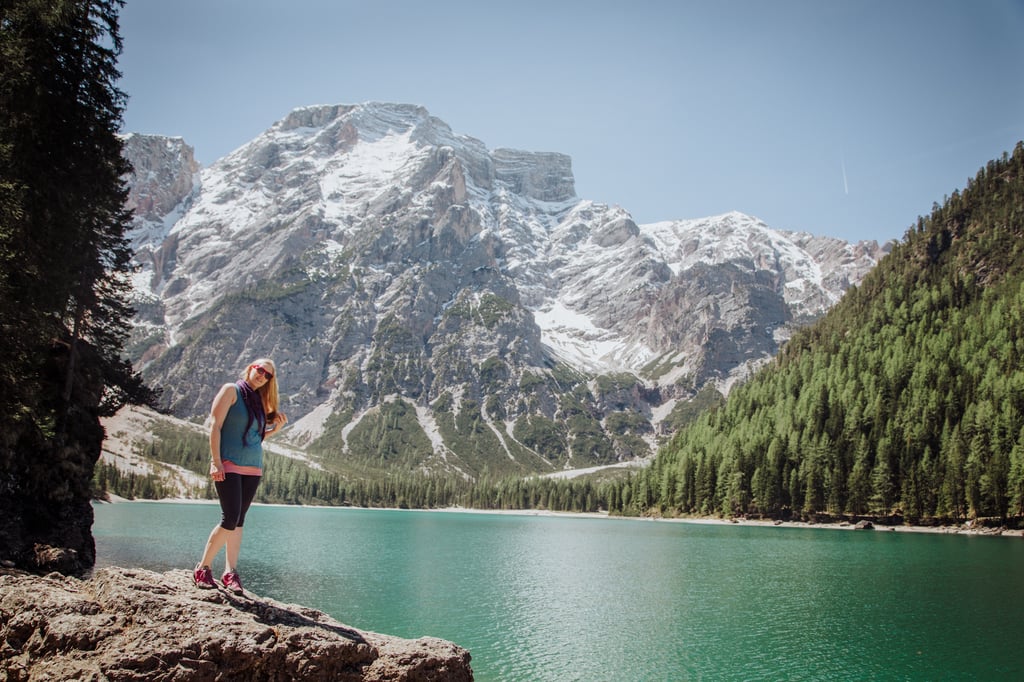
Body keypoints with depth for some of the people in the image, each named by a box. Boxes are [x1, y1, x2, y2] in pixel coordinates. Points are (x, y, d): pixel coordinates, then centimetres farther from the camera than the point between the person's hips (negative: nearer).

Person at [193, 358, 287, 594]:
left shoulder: (258, 401, 17)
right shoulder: (232, 390, -2)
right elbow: (215, 426, -9)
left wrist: (276, 428, 4)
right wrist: (215, 461, -17)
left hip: (253, 467, 6)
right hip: (229, 464, -6)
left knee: (238, 521, 6)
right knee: (230, 520, -11)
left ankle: (230, 572, 10)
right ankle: (203, 568, 4)